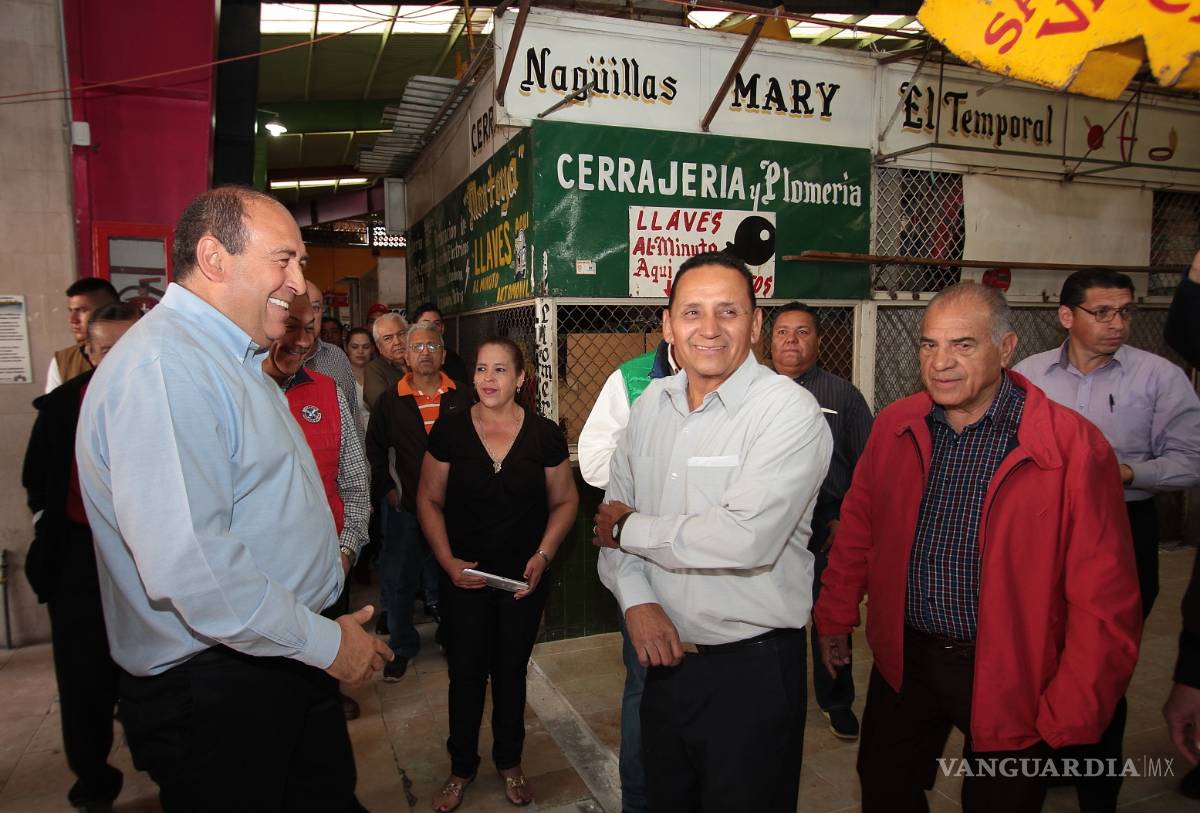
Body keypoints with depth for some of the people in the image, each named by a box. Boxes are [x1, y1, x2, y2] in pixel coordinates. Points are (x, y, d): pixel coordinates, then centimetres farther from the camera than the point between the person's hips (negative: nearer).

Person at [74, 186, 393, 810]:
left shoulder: (232, 358, 12)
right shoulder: (163, 366, -23)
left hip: (288, 659, 10)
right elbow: (187, 565, -31)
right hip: (215, 687, -10)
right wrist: (326, 642, -20)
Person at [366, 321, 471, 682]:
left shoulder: (461, 398, -1)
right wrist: (385, 489, 5)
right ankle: (401, 648, 27)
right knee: (398, 580, 8)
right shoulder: (390, 401, 1)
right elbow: (375, 449, 10)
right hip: (406, 506, 0)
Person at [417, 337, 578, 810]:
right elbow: (429, 500, -1)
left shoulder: (544, 435, -7)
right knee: (465, 676, 11)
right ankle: (461, 768, 35)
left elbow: (565, 501, 2)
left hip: (524, 580, 1)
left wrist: (543, 555, -10)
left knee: (511, 673, 17)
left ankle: (509, 763, 39)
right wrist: (448, 561, -10)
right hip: (463, 577, 0)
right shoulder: (450, 429, -7)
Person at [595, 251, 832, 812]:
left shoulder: (789, 411, -18)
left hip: (752, 668, -6)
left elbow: (744, 540, -29)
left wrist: (630, 527, -15)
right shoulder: (649, 405, 2)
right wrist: (636, 600, -11)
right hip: (665, 655, 6)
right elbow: (612, 519, 6)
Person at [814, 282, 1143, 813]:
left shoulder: (1073, 446, -17)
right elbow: (858, 527, 7)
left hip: (1010, 677, -3)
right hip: (904, 661, 4)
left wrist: (1072, 714, -13)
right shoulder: (894, 427, -3)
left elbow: (1102, 597, -15)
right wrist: (836, 616, 11)